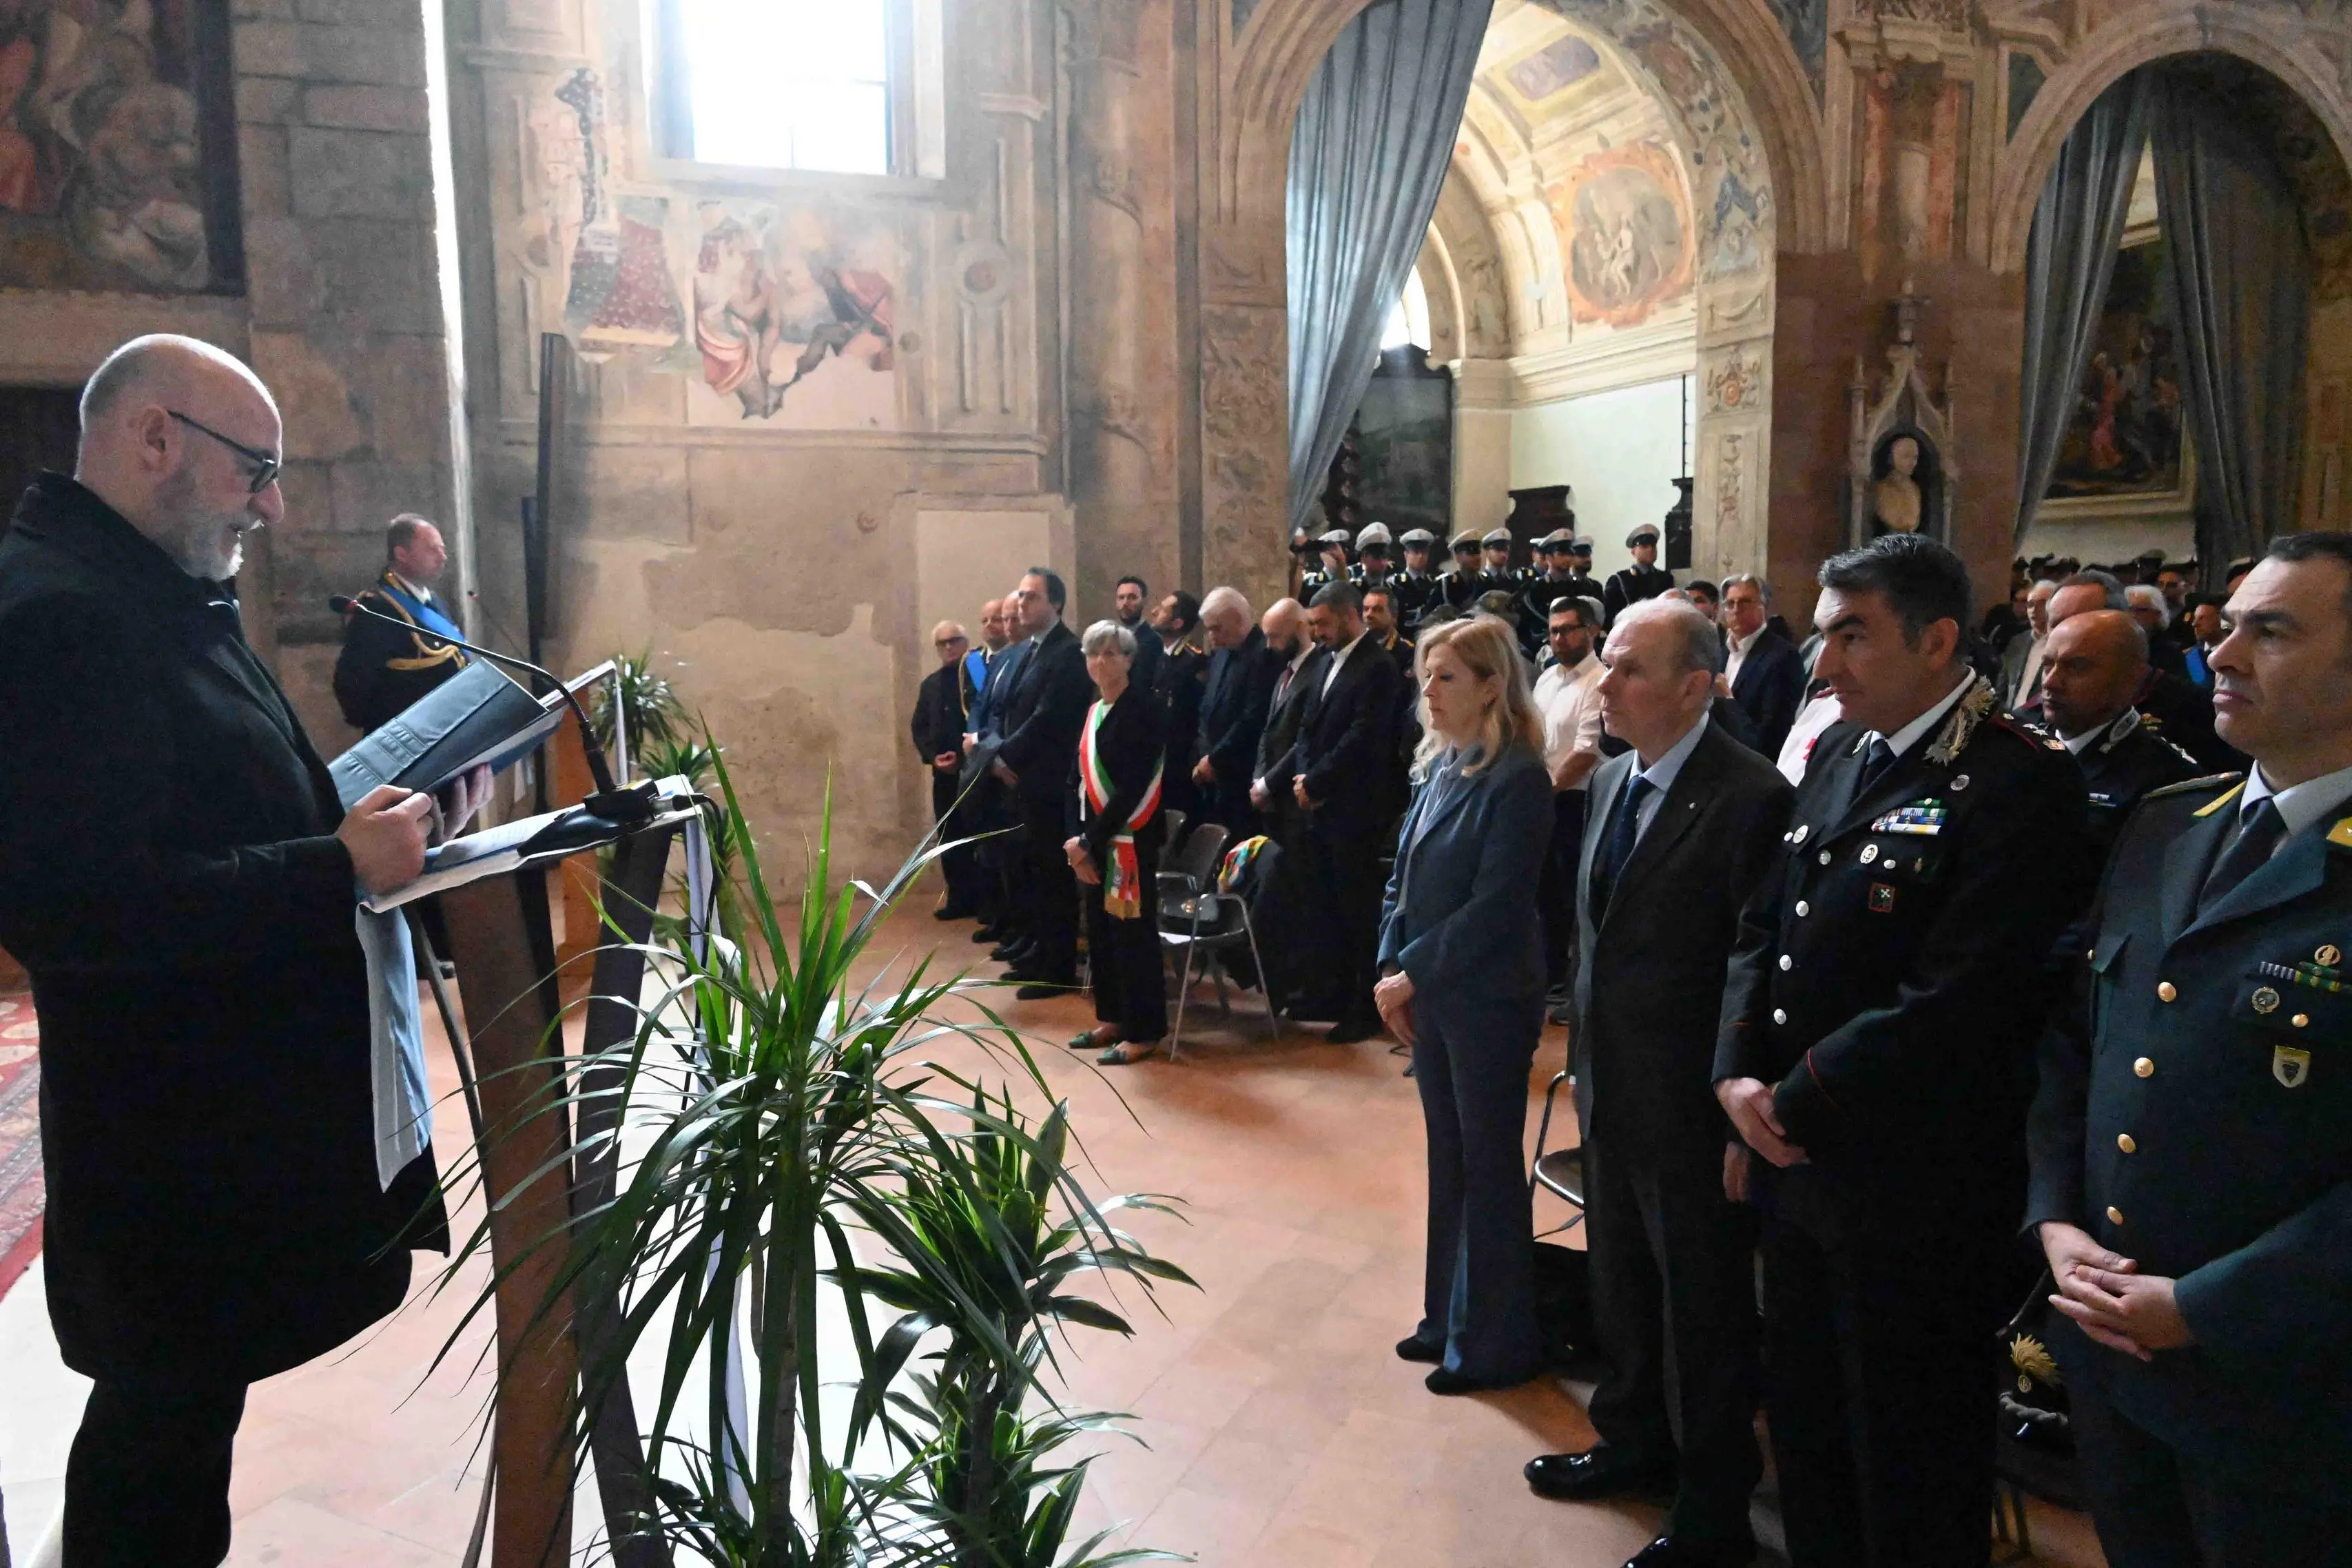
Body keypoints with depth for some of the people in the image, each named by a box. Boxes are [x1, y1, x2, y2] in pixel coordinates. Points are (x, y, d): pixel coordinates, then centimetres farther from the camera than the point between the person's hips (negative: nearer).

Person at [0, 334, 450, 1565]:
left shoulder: (163, 599, 12)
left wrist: (357, 827, 7)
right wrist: (337, 869, -27)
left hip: (240, 1101, 10)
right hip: (175, 1129, -10)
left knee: (191, 1396, 20)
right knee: (167, 1411, 6)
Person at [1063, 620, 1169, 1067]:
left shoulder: (1143, 709, -12)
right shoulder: (1093, 712, 12)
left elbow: (1133, 787, -18)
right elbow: (1077, 779, 11)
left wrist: (1089, 840, -16)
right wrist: (1077, 838, -1)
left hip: (1129, 839, -8)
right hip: (1093, 839, 8)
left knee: (1132, 933, -2)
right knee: (1099, 930, 13)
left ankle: (1144, 1031, 8)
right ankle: (1113, 1018, 26)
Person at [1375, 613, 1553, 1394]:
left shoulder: (1517, 779, -17)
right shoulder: (1439, 767, 7)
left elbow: (1495, 904, -20)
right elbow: (1402, 875, 11)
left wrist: (1414, 974, -16)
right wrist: (1391, 970, 2)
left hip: (1486, 1000, -7)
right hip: (1428, 997, 8)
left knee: (1489, 1167, 5)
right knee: (1447, 1156, 17)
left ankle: (1496, 1344, 20)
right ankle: (1450, 1317, 32)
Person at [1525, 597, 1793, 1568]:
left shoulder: (1750, 797, -20)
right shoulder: (1611, 781, 6)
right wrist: (1585, 1054, 14)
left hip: (1693, 1110, -7)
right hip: (1610, 1091, 8)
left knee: (1705, 1311, 10)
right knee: (1621, 1287, 23)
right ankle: (1635, 1441, 45)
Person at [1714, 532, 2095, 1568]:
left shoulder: (2017, 782, -18)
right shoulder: (1838, 752, 7)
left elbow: (1955, 1006, -24)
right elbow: (1763, 927, 10)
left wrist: (1796, 1103, -16)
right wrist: (1737, 1074, -4)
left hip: (1914, 1187, -7)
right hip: (1797, 1163, 7)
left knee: (1910, 1463, 13)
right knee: (1804, 1420, 23)